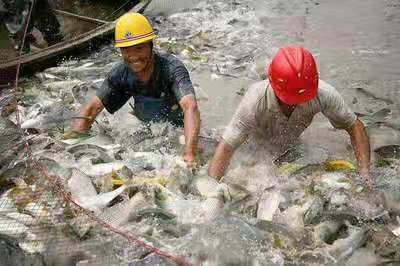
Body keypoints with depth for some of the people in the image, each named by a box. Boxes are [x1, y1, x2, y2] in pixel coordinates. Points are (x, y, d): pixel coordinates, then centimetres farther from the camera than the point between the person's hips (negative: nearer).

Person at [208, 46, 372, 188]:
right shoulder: (255, 101, -43)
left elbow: (354, 126, -21)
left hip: (293, 145, 3)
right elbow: (226, 147, -41)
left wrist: (364, 171, -32)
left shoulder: (323, 94, -35)